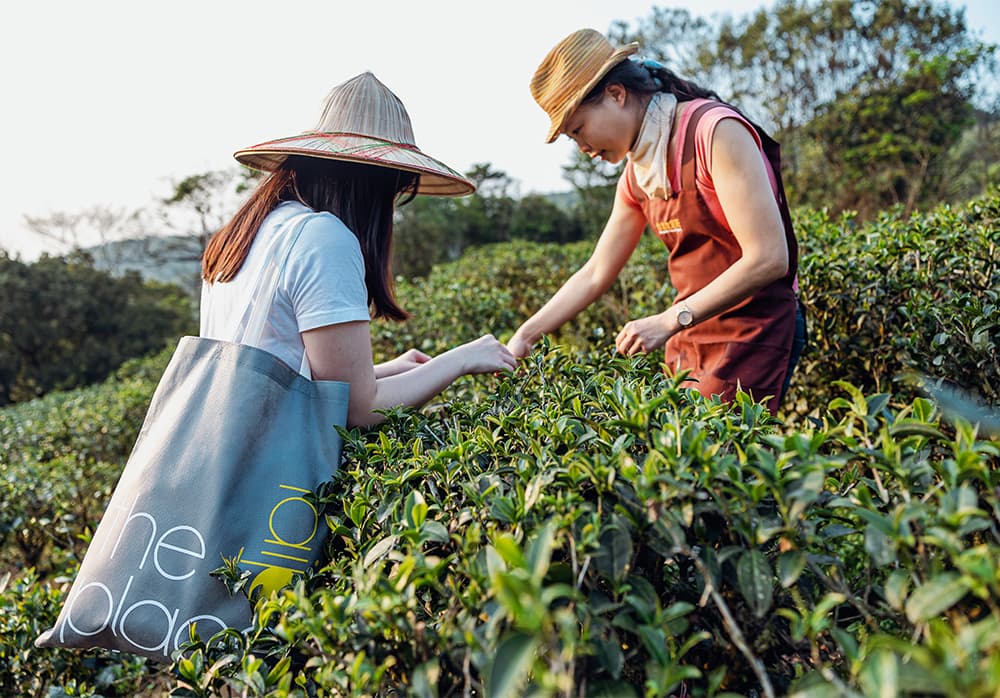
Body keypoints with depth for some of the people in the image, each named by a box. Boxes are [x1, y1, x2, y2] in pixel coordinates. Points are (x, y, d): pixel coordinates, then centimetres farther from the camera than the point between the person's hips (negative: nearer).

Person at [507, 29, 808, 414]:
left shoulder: (716, 130, -16)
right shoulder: (637, 173, 7)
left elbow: (768, 258, -21)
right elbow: (594, 274, 14)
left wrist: (668, 321, -20)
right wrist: (524, 336, 7)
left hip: (754, 331, -7)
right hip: (690, 338, 7)